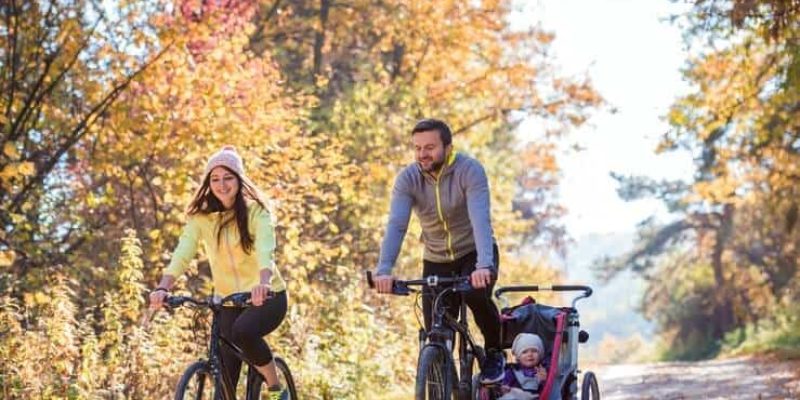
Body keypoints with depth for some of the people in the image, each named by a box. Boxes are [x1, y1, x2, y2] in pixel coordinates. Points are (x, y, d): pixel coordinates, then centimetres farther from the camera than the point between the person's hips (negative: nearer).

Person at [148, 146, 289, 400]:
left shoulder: (255, 212, -13)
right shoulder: (201, 217, -4)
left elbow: (265, 250, -30)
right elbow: (182, 253, -18)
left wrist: (264, 283, -50)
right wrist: (163, 288, -36)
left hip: (266, 297, -4)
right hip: (228, 301, 4)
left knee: (243, 331, -34)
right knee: (225, 379, -1)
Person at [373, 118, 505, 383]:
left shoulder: (469, 170, -23)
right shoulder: (408, 179, -15)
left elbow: (481, 219, -36)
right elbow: (396, 225, -27)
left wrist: (484, 265, -52)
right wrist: (384, 270, -44)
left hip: (473, 253, -3)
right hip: (436, 261, 3)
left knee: (476, 293, -33)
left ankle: (494, 352, -5)